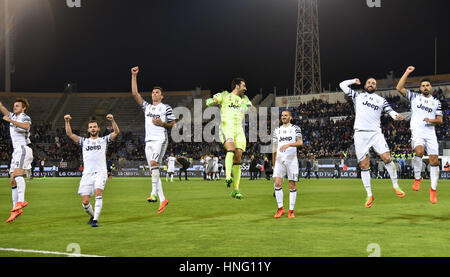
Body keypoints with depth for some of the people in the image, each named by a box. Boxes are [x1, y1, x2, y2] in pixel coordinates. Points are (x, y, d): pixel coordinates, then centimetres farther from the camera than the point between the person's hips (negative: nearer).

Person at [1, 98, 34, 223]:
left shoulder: (25, 117, -2)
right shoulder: (12, 116, 22)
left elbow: (26, 126, -25)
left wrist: (10, 120, -30)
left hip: (23, 149, -8)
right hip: (16, 151, 8)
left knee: (17, 173, -27)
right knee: (13, 180, 2)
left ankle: (21, 201, -38)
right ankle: (16, 209, 1)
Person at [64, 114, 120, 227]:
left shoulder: (104, 140, 14)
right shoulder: (84, 141, 19)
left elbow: (116, 132, -1)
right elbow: (70, 134, 8)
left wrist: (112, 120, -16)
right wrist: (67, 122, -6)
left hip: (100, 172, -2)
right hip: (87, 174, 2)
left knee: (98, 193, -26)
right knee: (85, 202, -3)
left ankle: (96, 219, -26)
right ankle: (92, 216, 23)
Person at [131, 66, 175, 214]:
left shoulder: (166, 108, 4)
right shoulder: (147, 107, 18)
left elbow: (173, 123, 6)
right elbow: (135, 93, 12)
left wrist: (162, 123, -12)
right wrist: (134, 76, 7)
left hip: (160, 139, -5)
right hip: (148, 141, 6)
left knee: (153, 163, -26)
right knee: (153, 168, 1)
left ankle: (154, 193, -27)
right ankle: (162, 199, 4)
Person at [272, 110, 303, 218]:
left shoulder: (295, 128, 5)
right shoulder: (277, 130, 16)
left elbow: (300, 142, -9)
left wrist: (288, 145, -24)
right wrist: (274, 163, 15)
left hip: (291, 160, -3)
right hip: (279, 160, 3)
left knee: (292, 185, -1)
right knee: (277, 183, -10)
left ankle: (291, 211, 5)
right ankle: (280, 208, 2)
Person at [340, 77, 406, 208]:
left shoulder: (381, 100, 19)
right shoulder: (358, 96, 16)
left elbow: (390, 110, 7)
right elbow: (343, 85, 13)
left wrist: (397, 115, -14)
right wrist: (354, 81, 26)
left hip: (375, 133, 0)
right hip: (360, 133, 0)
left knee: (387, 158, -16)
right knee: (364, 165, -1)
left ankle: (396, 186, 2)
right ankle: (369, 195, 7)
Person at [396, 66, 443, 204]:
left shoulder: (436, 102, 16)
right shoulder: (414, 96, 10)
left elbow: (440, 120, 13)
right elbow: (399, 88, 0)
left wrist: (432, 120, -8)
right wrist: (407, 73, -1)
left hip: (430, 132, 3)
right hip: (417, 131, -3)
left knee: (434, 160, -4)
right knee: (419, 151, -31)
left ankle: (433, 190, 5)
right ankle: (417, 178, -13)